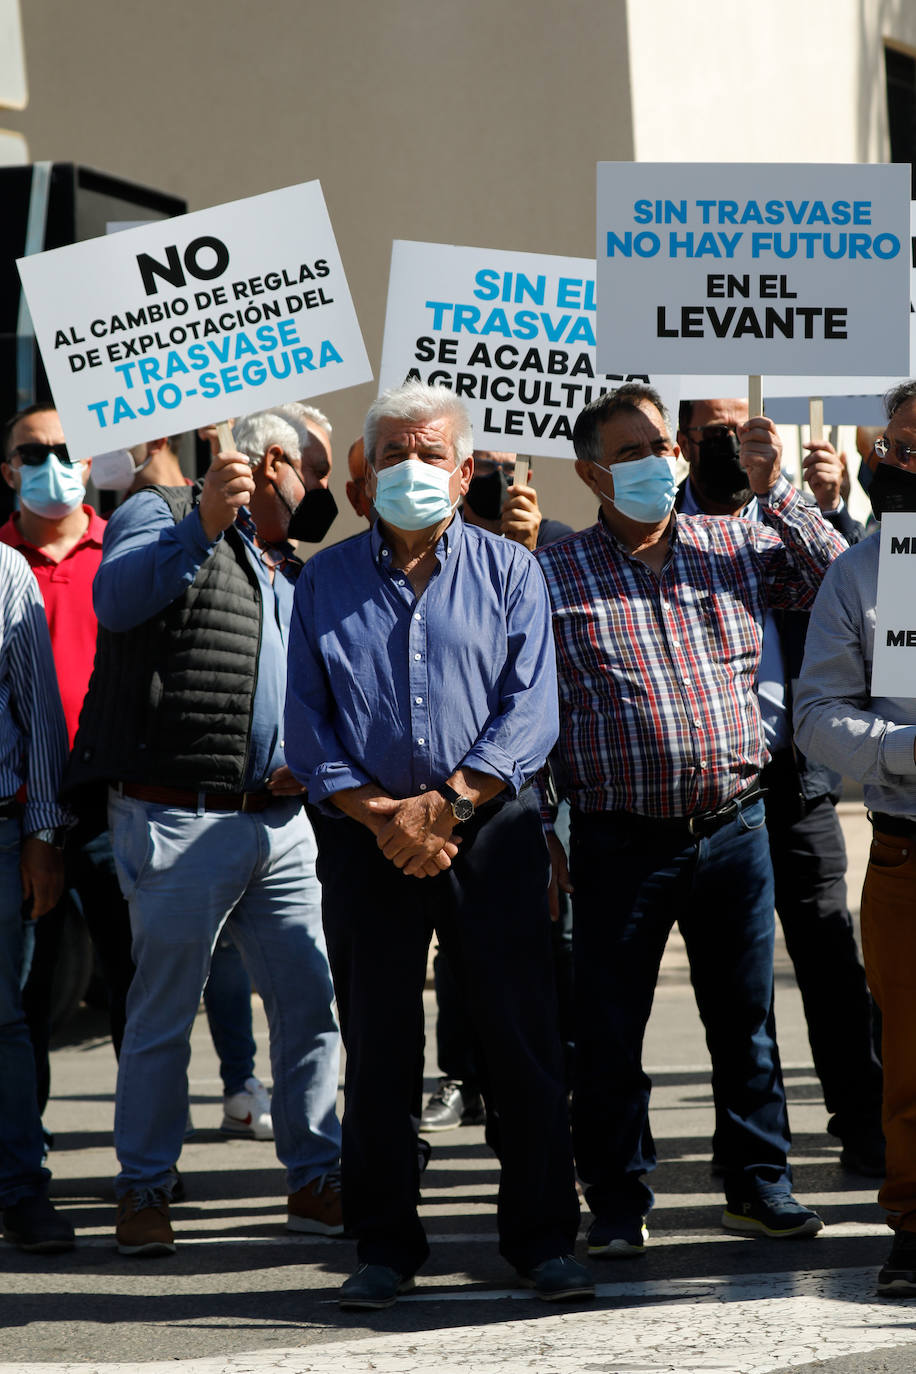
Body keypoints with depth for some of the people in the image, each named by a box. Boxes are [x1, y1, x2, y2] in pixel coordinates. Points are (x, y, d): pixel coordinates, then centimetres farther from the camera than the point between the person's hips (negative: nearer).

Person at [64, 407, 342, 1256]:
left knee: (310, 1005, 5)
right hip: (179, 824, -7)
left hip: (278, 823, 7)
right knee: (163, 1015, -1)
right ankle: (143, 1191, 9)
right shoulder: (162, 517, -1)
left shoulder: (292, 572, 23)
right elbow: (118, 598, -22)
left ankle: (315, 1180, 15)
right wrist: (202, 525, -34)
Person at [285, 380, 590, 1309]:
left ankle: (542, 1239, 6)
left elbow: (530, 711, -4)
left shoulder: (509, 572, 6)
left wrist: (444, 804, -14)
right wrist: (380, 815, -10)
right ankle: (384, 1248, 12)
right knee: (378, 1050, 4)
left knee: (522, 1039, -2)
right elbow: (307, 727, 4)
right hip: (366, 841, 1)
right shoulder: (327, 581, 9)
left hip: (491, 831, -1)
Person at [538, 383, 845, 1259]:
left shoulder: (736, 548, 8)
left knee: (745, 1019, 9)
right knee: (609, 1031, 2)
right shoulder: (554, 577, 1)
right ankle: (618, 1202, 13)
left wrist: (773, 491, -4)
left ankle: (758, 1183, 21)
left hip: (733, 826, 2)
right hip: (620, 844, -2)